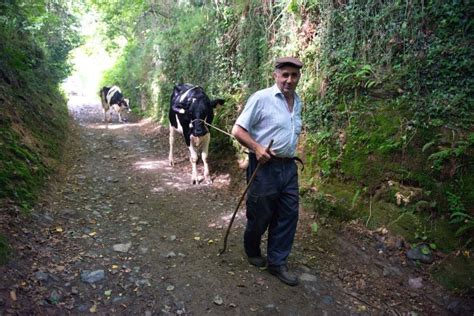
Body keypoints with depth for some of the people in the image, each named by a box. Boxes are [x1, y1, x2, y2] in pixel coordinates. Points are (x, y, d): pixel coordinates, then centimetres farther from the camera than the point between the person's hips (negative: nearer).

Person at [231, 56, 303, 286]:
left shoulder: (298, 102, 12)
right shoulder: (261, 98, -11)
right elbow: (238, 130, -11)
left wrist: (293, 155, 16)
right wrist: (257, 148, -22)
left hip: (289, 166, 7)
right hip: (265, 166, -6)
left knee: (289, 214, 7)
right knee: (260, 215, 7)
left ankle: (277, 262, 22)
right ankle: (252, 251, 36)